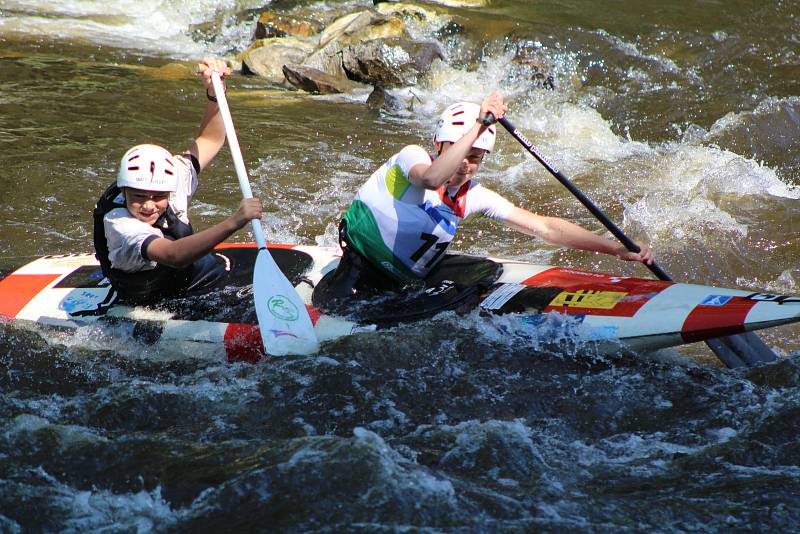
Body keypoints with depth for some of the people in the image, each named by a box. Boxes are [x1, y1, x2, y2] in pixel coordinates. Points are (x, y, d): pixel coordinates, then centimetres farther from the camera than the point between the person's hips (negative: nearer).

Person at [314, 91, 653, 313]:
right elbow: (430, 178, -44)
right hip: (359, 268, -7)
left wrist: (618, 249, -13)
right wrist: (478, 125, -47)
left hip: (411, 280, 7)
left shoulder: (473, 197, -5)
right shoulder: (411, 156, -18)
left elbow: (544, 227, -5)